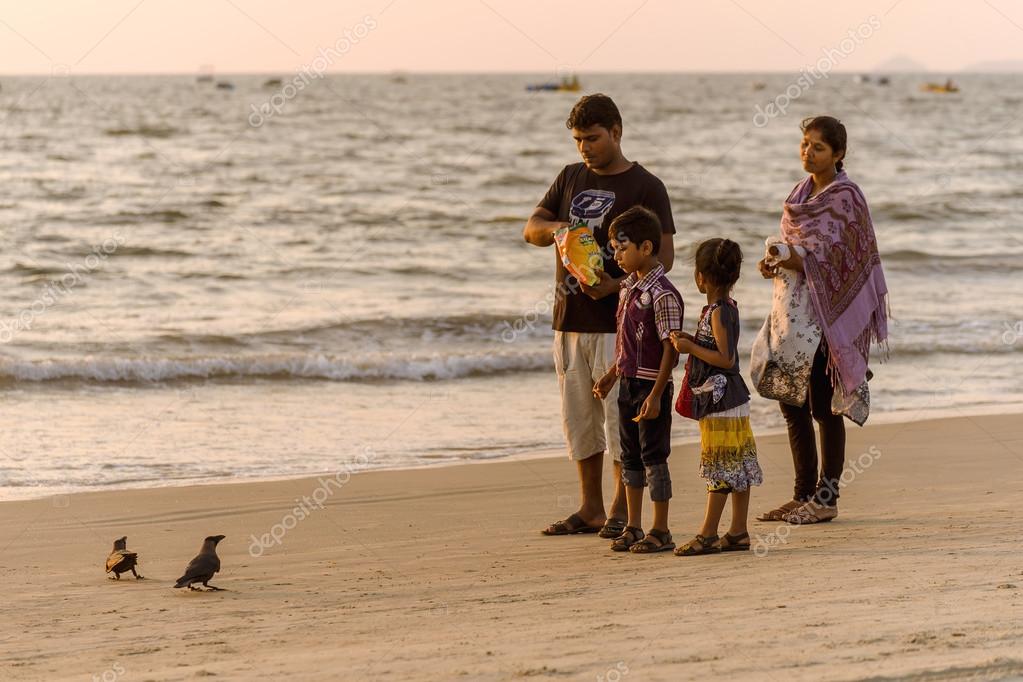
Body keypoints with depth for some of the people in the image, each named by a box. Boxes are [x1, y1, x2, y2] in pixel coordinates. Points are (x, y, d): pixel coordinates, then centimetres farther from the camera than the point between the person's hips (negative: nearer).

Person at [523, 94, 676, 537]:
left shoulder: (646, 187, -4)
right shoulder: (571, 178, 13)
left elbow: (664, 256, -7)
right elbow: (531, 229, 12)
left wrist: (618, 285, -23)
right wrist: (553, 228, -13)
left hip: (618, 322, -6)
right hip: (570, 319, 6)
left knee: (620, 415, -5)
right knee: (578, 416, 9)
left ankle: (622, 512, 1)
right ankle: (591, 509, 17)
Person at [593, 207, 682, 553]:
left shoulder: (662, 294, -18)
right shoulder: (629, 286, 9)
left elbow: (670, 348, -19)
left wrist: (656, 394, -22)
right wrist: (612, 374, 24)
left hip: (651, 386, -9)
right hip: (629, 383, 9)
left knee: (653, 456, -2)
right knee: (630, 456, 14)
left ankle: (661, 531, 6)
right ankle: (633, 528, 22)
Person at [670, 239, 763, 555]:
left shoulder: (718, 312, -17)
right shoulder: (727, 307, 12)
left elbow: (725, 359, -21)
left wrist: (690, 347, -16)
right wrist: (692, 341, 10)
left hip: (720, 400, -10)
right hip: (731, 399, 10)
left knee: (720, 469, -6)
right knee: (737, 468, 10)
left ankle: (707, 535, -4)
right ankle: (738, 532, 13)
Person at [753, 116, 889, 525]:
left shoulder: (845, 198, -9)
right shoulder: (802, 193, 14)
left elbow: (836, 261, -15)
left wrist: (794, 259, -29)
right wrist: (775, 264, -3)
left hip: (824, 312, -8)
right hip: (792, 310, 8)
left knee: (823, 406, -4)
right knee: (791, 403, 9)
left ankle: (826, 498, 1)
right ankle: (804, 494, 17)